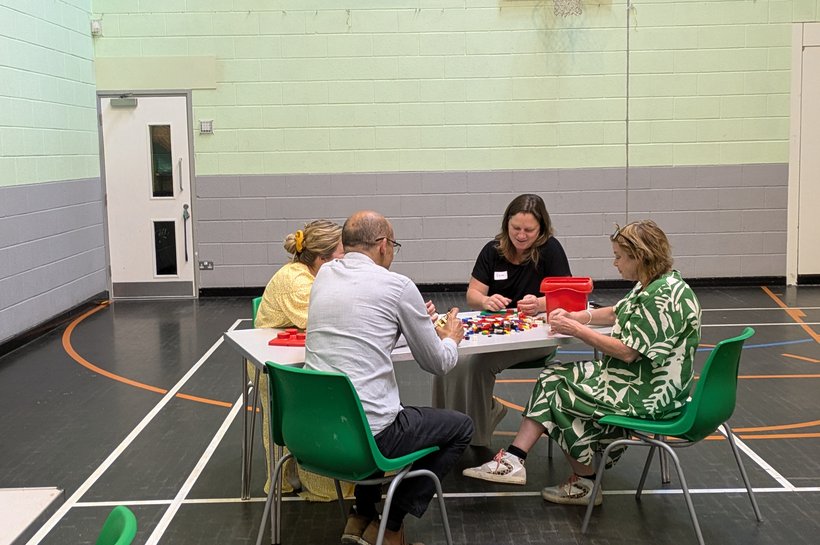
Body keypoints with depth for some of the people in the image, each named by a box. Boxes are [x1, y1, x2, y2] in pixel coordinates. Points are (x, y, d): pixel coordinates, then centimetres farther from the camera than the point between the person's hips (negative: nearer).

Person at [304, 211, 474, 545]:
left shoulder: (324, 275, 8)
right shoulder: (397, 285, -8)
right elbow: (437, 364, 3)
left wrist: (419, 324, 31)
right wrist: (451, 339, 25)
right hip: (366, 434, -7)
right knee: (461, 427, 17)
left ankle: (361, 516, 29)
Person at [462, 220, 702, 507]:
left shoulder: (665, 295, -23)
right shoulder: (651, 285, 9)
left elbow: (628, 352, -25)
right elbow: (616, 313, 22)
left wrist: (577, 330, -16)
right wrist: (575, 316, 6)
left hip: (649, 392, -10)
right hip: (632, 376, 10)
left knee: (564, 395, -7)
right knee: (552, 378, 1)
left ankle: (585, 484, 9)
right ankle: (513, 461, -5)